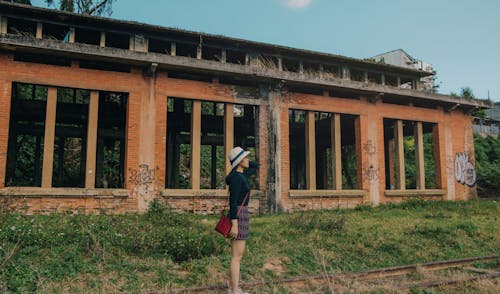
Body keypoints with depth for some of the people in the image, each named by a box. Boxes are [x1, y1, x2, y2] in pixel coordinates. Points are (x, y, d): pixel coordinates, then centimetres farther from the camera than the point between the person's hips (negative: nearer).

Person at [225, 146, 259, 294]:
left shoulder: (241, 174, 12)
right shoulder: (236, 178, -16)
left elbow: (256, 167, 27)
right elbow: (232, 202, -20)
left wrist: (243, 161, 12)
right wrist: (234, 224, -22)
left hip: (240, 216, 10)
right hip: (239, 217, -10)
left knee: (237, 255, 13)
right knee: (237, 257, -5)